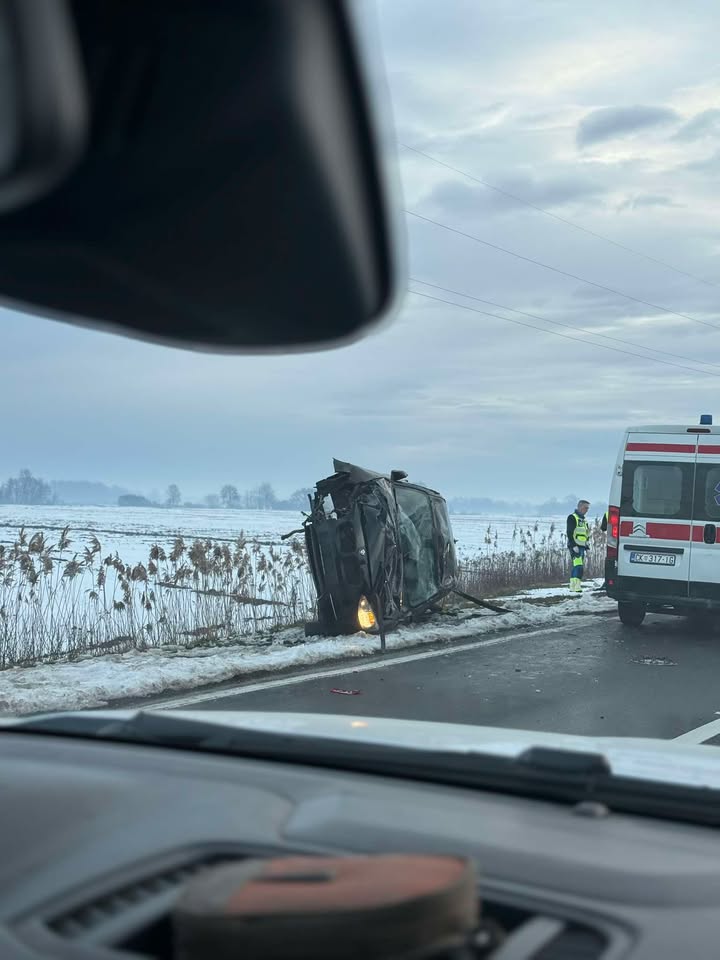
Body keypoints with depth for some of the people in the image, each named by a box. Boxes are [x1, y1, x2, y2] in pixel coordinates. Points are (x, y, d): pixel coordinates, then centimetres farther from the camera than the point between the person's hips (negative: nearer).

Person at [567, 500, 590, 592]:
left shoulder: (584, 520, 23)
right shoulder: (572, 518, -4)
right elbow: (570, 533, -14)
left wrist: (586, 547, 17)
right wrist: (574, 545, -21)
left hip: (582, 546, 9)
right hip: (575, 546, -9)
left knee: (580, 566, 7)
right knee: (578, 565, -20)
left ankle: (575, 586, 10)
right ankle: (575, 586, -27)